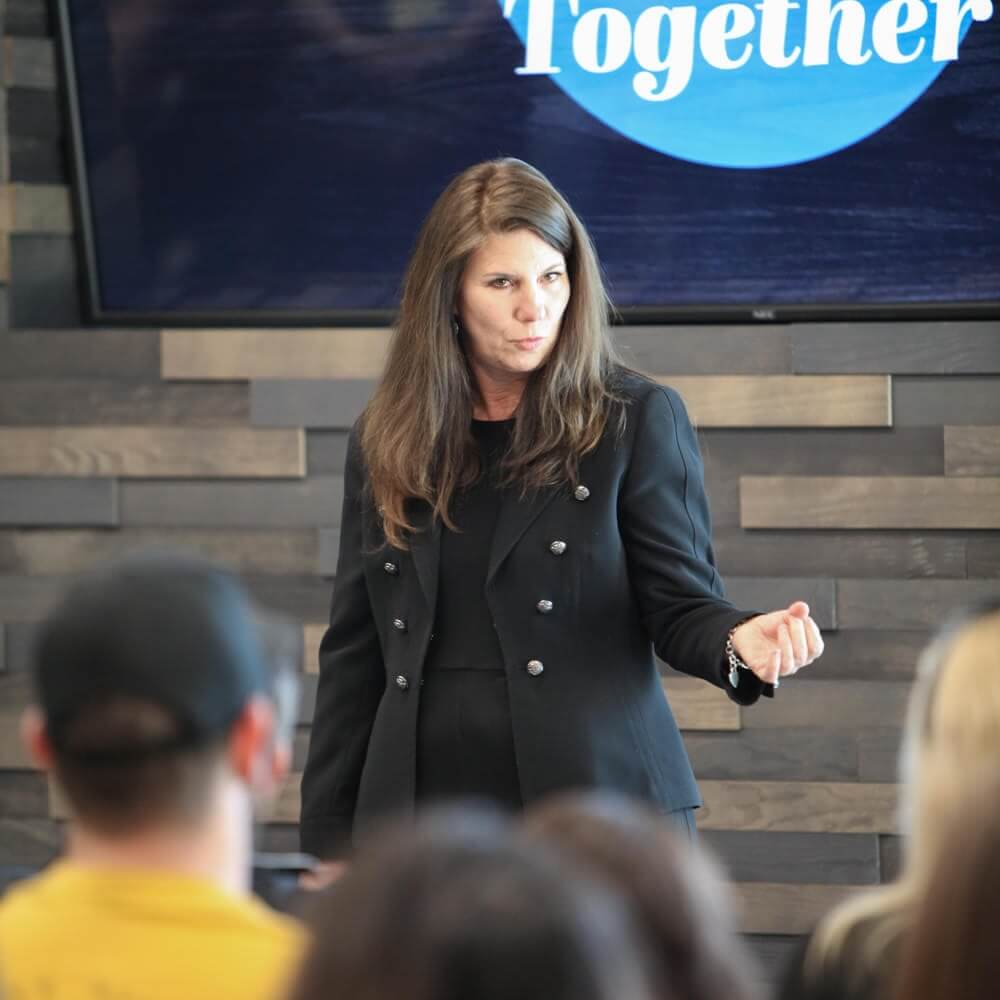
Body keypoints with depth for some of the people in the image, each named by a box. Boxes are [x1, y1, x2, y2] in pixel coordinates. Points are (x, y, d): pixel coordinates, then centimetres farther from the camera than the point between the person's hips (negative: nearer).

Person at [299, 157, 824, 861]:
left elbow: (680, 603, 0)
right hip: (425, 806, 3)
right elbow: (353, 651, 14)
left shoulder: (639, 420, 1)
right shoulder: (385, 443, 11)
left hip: (598, 803, -3)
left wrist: (739, 641, -24)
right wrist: (327, 837, 10)